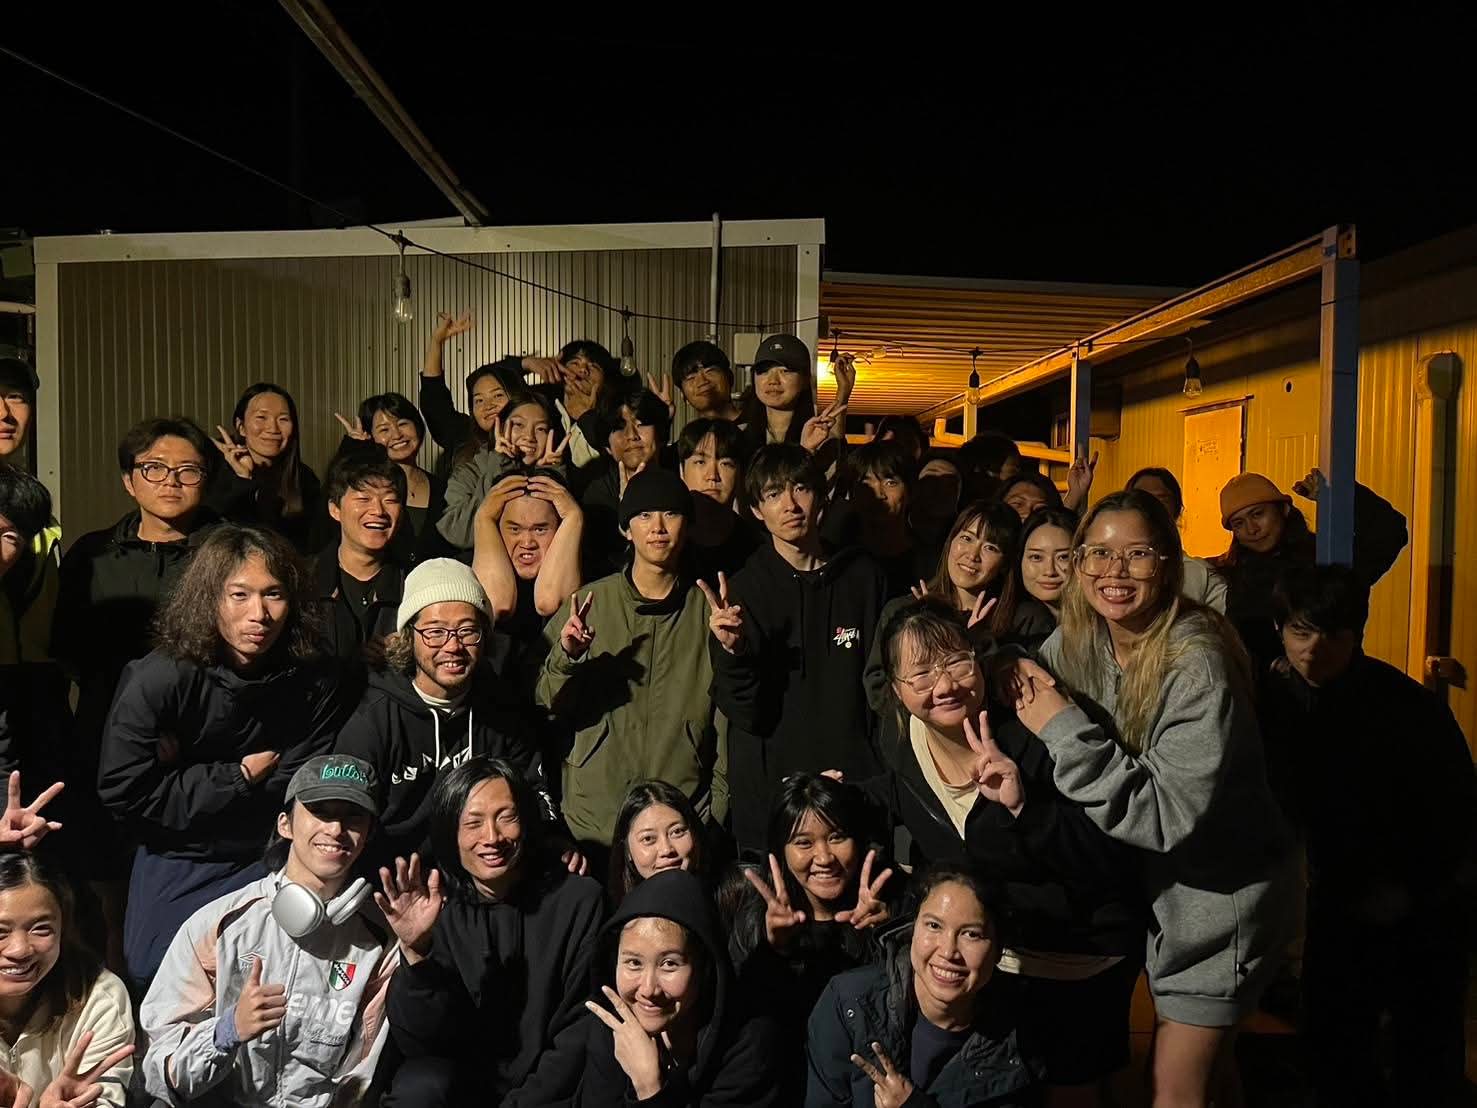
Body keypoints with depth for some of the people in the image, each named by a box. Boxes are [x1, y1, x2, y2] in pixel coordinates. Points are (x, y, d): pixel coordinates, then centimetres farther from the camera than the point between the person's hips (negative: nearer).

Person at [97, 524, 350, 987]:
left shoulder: (315, 679, -17)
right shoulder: (158, 679, -23)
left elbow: (299, 791, -12)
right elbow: (124, 792, -20)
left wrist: (187, 773, -18)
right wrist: (240, 776, -18)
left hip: (268, 858, 1)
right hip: (175, 859, -1)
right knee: (154, 975, 4)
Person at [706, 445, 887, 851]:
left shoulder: (863, 576, 2)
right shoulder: (743, 588, -4)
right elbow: (746, 714, -10)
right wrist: (734, 651, -27)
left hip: (858, 783, 2)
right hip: (769, 795, -2)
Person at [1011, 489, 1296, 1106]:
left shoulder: (1197, 664, -27)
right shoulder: (1075, 642, -8)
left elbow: (1168, 814, -31)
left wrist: (1063, 728, -30)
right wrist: (1027, 702, -15)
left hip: (1219, 894, -6)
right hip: (1146, 881, 6)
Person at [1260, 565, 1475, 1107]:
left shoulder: (1411, 706, -20)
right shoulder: (1274, 700, -10)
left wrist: (1410, 890, -11)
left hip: (1422, 910, -3)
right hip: (1337, 906, 3)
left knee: (1426, 1061, 7)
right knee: (1332, 1045, 11)